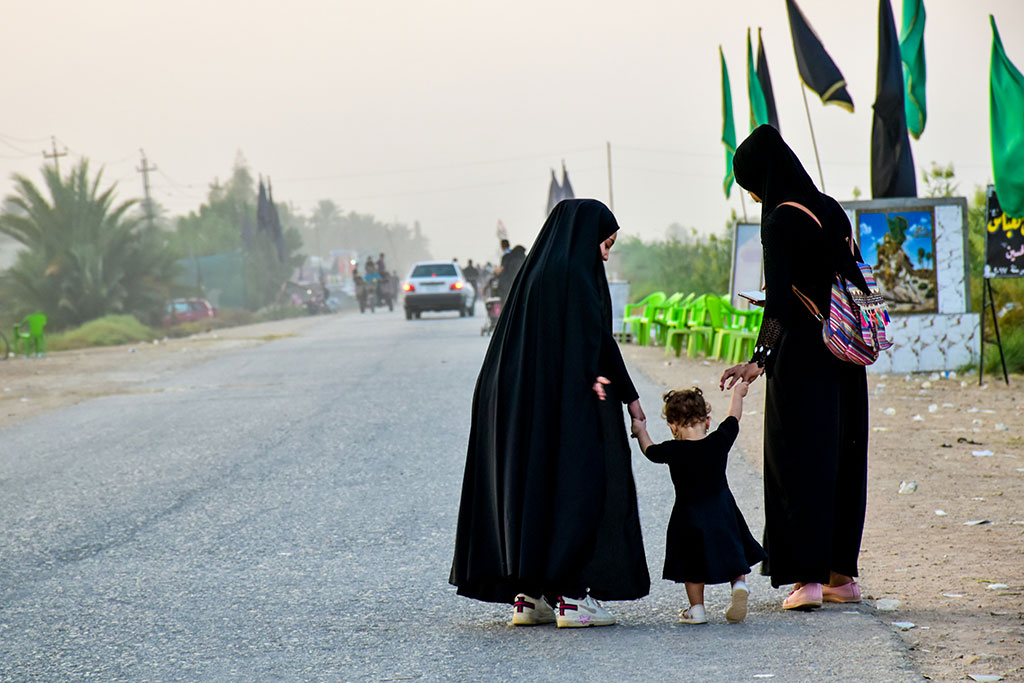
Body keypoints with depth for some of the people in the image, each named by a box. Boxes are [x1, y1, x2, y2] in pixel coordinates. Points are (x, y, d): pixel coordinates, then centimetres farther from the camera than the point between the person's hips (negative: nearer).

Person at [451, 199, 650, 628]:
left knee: (529, 489, 10)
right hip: (568, 405, -9)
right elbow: (597, 339, -12)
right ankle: (571, 596, -7)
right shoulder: (575, 274, -11)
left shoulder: (534, 273, 15)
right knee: (576, 490, -5)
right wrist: (628, 395, -4)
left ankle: (525, 595, 10)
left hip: (521, 407, 9)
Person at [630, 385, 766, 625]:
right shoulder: (720, 441, -9)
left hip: (689, 518, -2)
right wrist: (737, 393, 29)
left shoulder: (673, 451, -16)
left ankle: (697, 608, 14)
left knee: (693, 564, 12)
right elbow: (733, 418, 10)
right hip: (723, 512, 2)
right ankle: (739, 585, -3)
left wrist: (641, 431, 25)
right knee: (733, 555, 19)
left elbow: (649, 450, 5)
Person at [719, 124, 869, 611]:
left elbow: (779, 301, -23)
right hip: (842, 359, 8)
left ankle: (809, 577, -6)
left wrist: (759, 360, -26)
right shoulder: (830, 210, 10)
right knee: (842, 460, 12)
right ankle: (842, 575, 17)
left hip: (801, 357, -8)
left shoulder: (780, 221, -13)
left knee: (799, 461, -3)